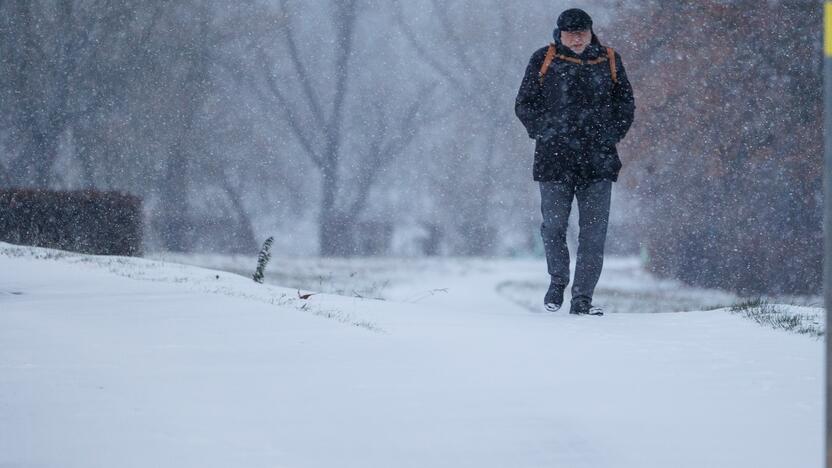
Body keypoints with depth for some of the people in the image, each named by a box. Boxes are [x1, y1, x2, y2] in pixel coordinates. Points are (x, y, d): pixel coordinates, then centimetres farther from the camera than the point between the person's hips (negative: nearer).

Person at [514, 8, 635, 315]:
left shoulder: (609, 61, 9)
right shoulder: (544, 60, 5)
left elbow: (626, 104, 17)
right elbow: (524, 105, 9)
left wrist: (611, 135, 4)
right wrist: (545, 134, -2)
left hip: (598, 161, 1)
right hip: (554, 160, -1)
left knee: (594, 232, -5)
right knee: (553, 226, 0)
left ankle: (582, 298, -2)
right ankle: (557, 281, 25)